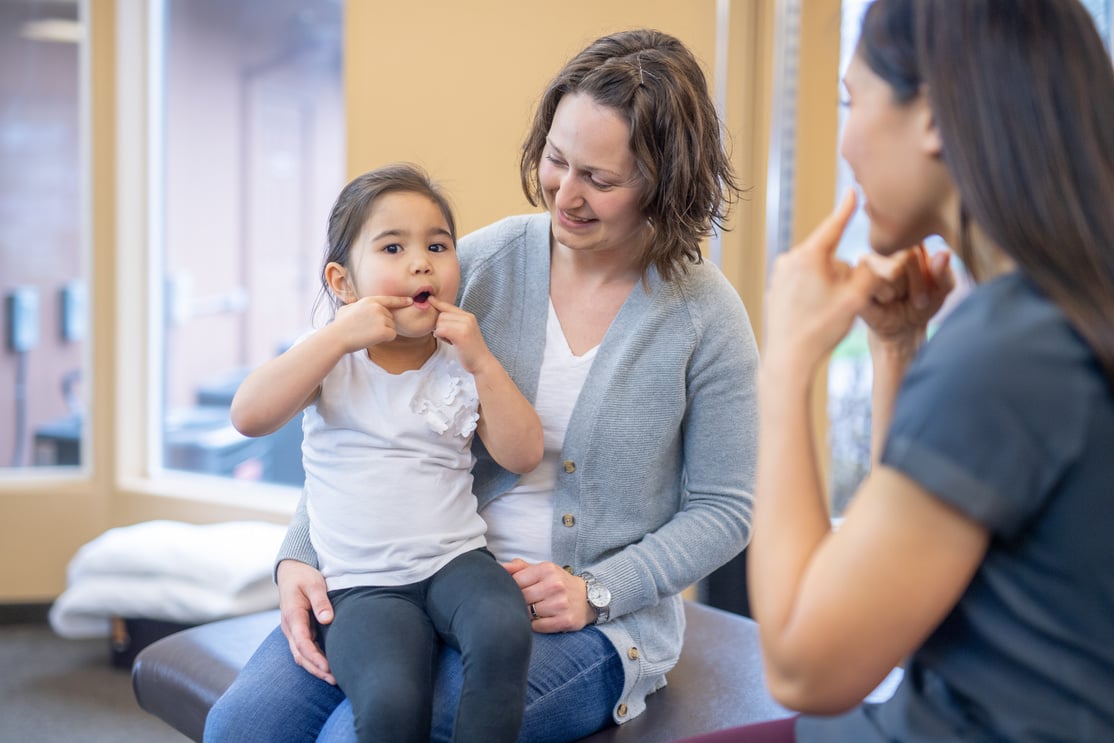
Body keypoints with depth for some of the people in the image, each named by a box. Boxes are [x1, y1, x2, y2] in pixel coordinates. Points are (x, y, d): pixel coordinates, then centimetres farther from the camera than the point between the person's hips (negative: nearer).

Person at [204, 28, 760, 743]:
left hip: (595, 625, -3)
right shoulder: (482, 261, -2)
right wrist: (300, 556, -10)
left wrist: (594, 592, -13)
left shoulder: (705, 313, -9)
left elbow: (724, 510, -2)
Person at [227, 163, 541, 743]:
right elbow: (249, 416, -13)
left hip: (454, 559, 2)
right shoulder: (330, 358, 3)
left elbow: (522, 456, 2)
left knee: (502, 631, -32)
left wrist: (481, 359, -8)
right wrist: (338, 335, -18)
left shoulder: (461, 365, 9)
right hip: (362, 585, -2)